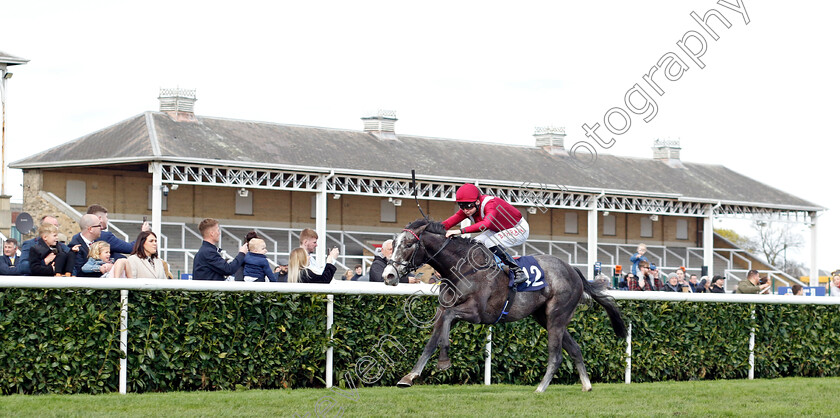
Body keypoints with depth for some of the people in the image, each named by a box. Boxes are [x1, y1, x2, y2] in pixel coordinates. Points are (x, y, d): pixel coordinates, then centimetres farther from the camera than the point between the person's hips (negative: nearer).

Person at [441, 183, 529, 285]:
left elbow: (486, 224, -54)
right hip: (499, 230, 8)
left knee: (490, 243, -28)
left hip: (519, 228, -8)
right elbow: (452, 221, -24)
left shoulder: (491, 204, -36)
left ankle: (518, 272, -22)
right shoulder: (467, 209, -13)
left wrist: (461, 231, -62)